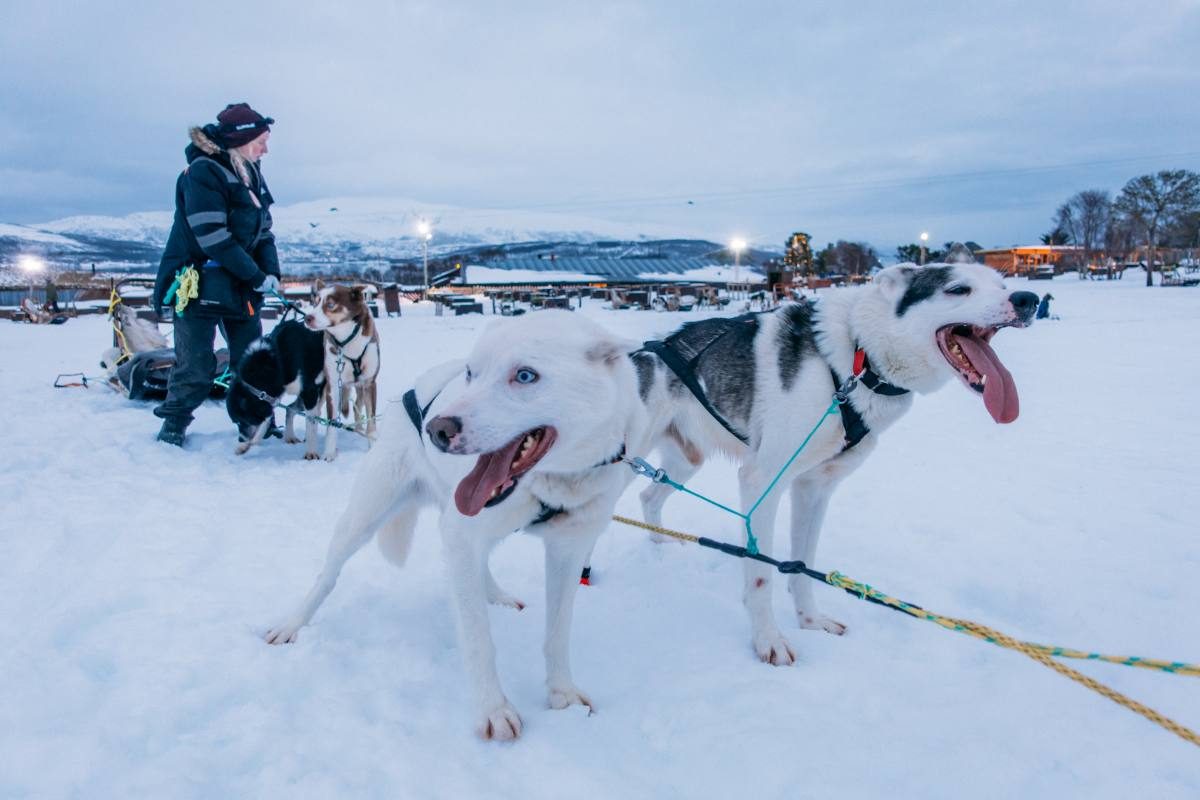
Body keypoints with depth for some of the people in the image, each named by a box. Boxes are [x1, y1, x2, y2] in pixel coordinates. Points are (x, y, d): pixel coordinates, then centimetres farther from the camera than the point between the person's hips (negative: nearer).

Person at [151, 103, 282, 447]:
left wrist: (272, 272, -8)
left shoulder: (251, 175, 9)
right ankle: (173, 425, 17)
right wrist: (257, 277, -18)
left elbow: (263, 231, 9)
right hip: (199, 284, -7)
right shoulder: (203, 172, -16)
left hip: (240, 287, 7)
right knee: (196, 366, -2)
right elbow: (212, 237, -22)